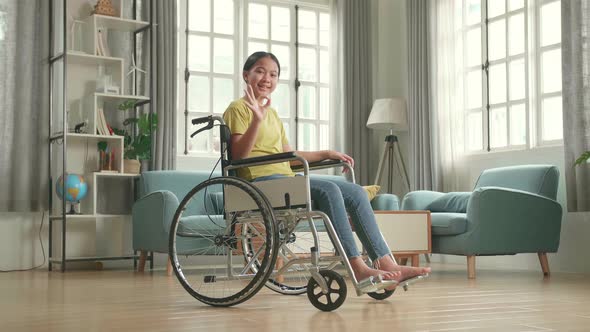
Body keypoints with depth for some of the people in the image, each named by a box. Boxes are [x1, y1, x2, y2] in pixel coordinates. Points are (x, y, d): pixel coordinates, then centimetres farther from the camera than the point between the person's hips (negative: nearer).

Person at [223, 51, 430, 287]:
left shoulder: (272, 113, 26)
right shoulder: (238, 108, 0)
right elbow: (238, 154, -13)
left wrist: (325, 154, 21)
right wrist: (257, 120, -23)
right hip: (261, 181, -9)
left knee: (355, 192, -6)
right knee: (329, 190, -30)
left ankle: (386, 264, -11)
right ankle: (357, 267, -30)